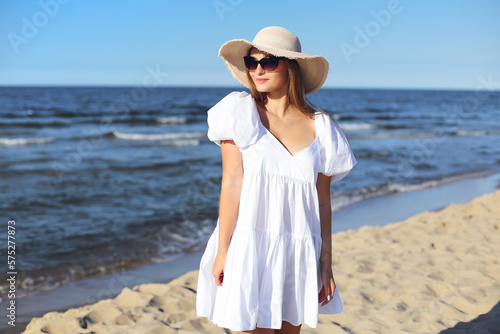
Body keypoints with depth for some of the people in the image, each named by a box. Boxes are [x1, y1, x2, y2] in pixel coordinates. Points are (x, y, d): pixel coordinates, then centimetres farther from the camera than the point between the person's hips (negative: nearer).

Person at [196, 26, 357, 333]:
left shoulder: (320, 127, 2)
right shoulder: (241, 112, -3)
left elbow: (323, 200, 4)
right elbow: (231, 184, -7)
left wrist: (326, 264, 4)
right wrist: (222, 251, -9)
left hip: (299, 252, 3)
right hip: (250, 248, -2)